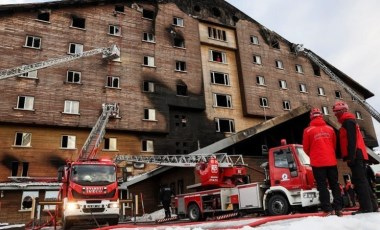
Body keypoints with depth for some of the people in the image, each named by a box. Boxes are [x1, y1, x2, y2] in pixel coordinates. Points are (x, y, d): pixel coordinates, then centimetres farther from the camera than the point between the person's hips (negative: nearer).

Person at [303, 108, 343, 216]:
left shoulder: (308, 130, -4)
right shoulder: (330, 129, 7)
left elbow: (306, 148, 2)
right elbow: (334, 144, 15)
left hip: (318, 162, -3)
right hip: (331, 161, 4)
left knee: (322, 186, 2)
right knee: (335, 185, 12)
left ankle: (328, 209, 1)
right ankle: (338, 208, 13)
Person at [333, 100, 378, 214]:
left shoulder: (348, 121, -6)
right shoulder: (347, 122, 25)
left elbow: (352, 140, -18)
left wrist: (350, 156, -23)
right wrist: (350, 156, 22)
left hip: (356, 156, -11)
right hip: (357, 156, 11)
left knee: (359, 181, -12)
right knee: (362, 180, 11)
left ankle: (366, 207, -12)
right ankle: (371, 206, 14)